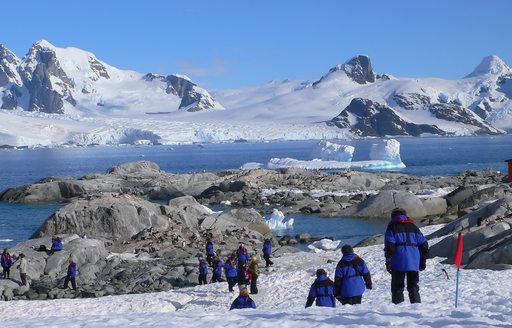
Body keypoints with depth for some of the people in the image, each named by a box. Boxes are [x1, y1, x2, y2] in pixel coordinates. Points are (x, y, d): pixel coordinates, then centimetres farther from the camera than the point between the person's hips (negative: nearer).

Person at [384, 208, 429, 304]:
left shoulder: (392, 227, 4)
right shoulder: (413, 227, 17)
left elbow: (389, 245, -8)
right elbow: (424, 244, 13)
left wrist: (388, 261, -8)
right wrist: (423, 260, 17)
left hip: (399, 263, -4)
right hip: (414, 263, 4)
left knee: (397, 287, 1)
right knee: (413, 287, 11)